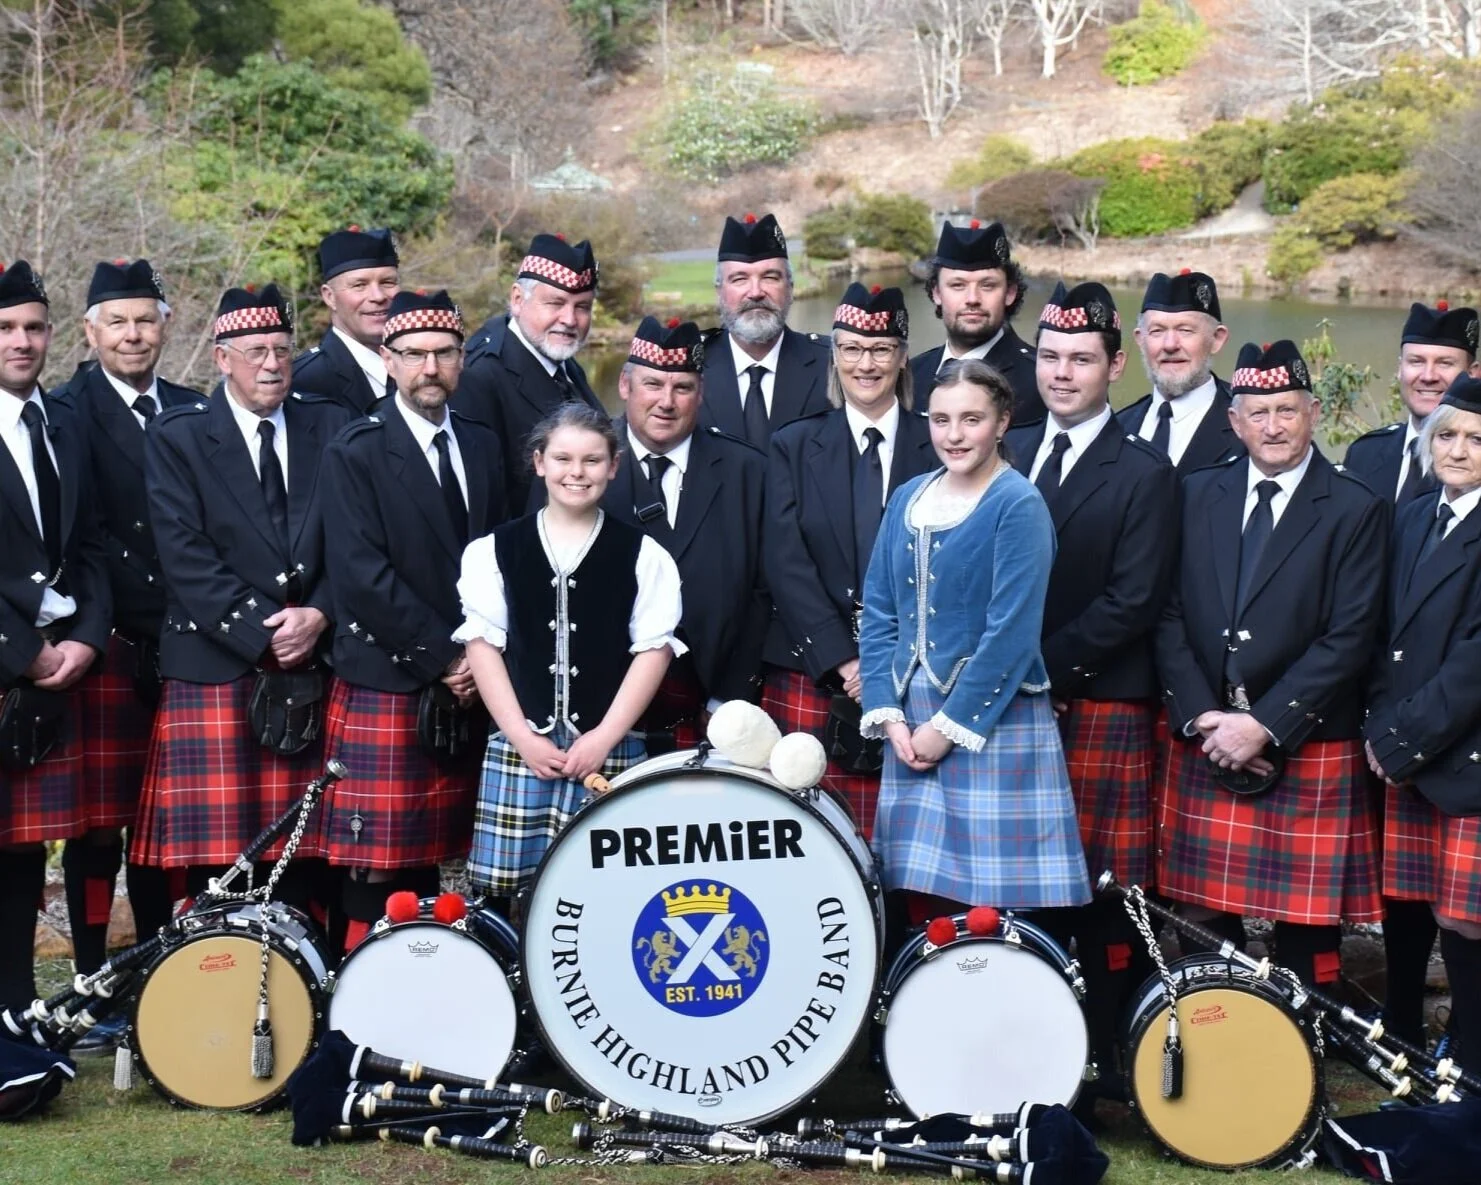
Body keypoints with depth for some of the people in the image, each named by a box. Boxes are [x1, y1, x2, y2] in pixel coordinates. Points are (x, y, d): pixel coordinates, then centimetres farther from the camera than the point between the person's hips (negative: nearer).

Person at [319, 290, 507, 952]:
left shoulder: (482, 447, 13)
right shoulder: (355, 452, -4)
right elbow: (362, 575, -12)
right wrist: (445, 655, -12)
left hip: (463, 695, 5)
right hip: (385, 689, -5)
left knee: (428, 861, 10)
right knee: (376, 872, -3)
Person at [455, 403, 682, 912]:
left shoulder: (642, 555, 6)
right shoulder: (494, 550, 8)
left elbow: (654, 649, 2)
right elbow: (483, 643, 4)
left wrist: (604, 737, -7)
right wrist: (523, 736, -6)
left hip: (611, 748, -1)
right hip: (519, 743, 1)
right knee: (499, 887, -1)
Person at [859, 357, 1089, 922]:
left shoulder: (1018, 505, -8)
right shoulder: (908, 499, 10)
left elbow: (1012, 631, -14)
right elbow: (879, 613, 10)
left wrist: (950, 725, -14)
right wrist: (888, 715, -1)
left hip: (992, 723, -5)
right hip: (910, 724, 6)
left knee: (996, 895, -4)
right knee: (923, 892, 7)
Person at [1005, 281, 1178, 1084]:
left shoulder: (1144, 474, -1)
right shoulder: (1007, 454, 15)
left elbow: (1133, 601, -9)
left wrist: (1043, 667, -14)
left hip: (1101, 708, -4)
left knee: (1102, 885, -1)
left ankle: (1102, 1056, 8)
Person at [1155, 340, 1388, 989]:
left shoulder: (1356, 510, -2)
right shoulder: (1198, 495, 9)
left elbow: (1349, 638, -9)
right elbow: (1170, 616, 6)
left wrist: (1266, 726, -14)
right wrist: (1201, 717, -6)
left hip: (1307, 751, -3)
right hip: (1205, 746, 3)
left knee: (1306, 925, 2)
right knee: (1210, 914, 7)